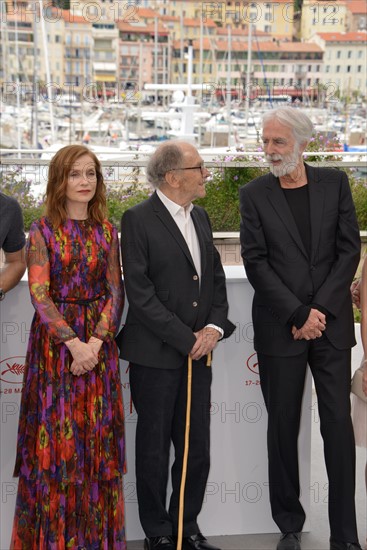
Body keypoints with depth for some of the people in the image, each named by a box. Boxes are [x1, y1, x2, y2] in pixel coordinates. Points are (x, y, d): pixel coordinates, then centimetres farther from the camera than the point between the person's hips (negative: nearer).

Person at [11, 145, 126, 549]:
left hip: (98, 343, 3)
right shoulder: (42, 231, -1)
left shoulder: (106, 232, 7)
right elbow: (39, 295, -9)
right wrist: (73, 342, -19)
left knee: (97, 438, 6)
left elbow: (115, 292, 3)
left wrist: (96, 340, -12)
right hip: (54, 342, -2)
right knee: (56, 435, 1)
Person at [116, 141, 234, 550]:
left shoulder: (200, 218, 12)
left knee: (197, 450, 11)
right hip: (155, 355, -6)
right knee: (154, 448, 8)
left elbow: (216, 278, 15)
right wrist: (185, 339, -14)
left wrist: (215, 327, -2)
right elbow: (139, 293, -15)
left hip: (198, 352, 6)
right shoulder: (138, 220, -10)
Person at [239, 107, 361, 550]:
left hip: (331, 324, 1)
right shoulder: (254, 194, 1)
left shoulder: (334, 183, 5)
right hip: (280, 327, 0)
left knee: (339, 425, 2)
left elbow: (349, 250, 1)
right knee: (283, 426, 7)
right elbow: (256, 263, -4)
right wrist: (298, 314, -11)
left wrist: (320, 309, -9)